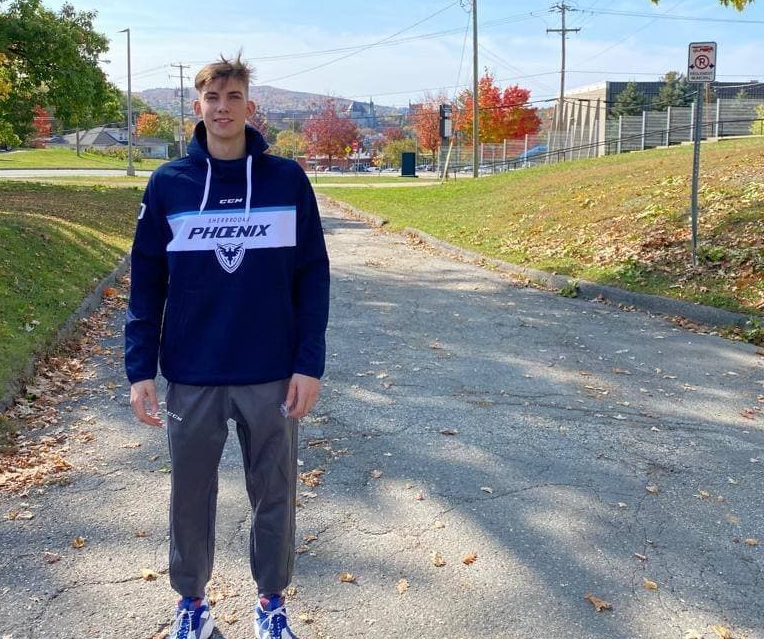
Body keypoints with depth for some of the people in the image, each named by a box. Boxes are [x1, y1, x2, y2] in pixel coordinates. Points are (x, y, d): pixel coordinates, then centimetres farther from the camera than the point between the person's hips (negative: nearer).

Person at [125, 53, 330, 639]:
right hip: (191, 378, 1)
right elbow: (147, 283, 2)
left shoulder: (288, 180, -2)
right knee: (191, 496, 14)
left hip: (273, 377, 0)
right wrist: (140, 369, -4)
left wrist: (310, 364, -7)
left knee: (274, 496, 12)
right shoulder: (168, 184, 0)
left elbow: (313, 277, -2)